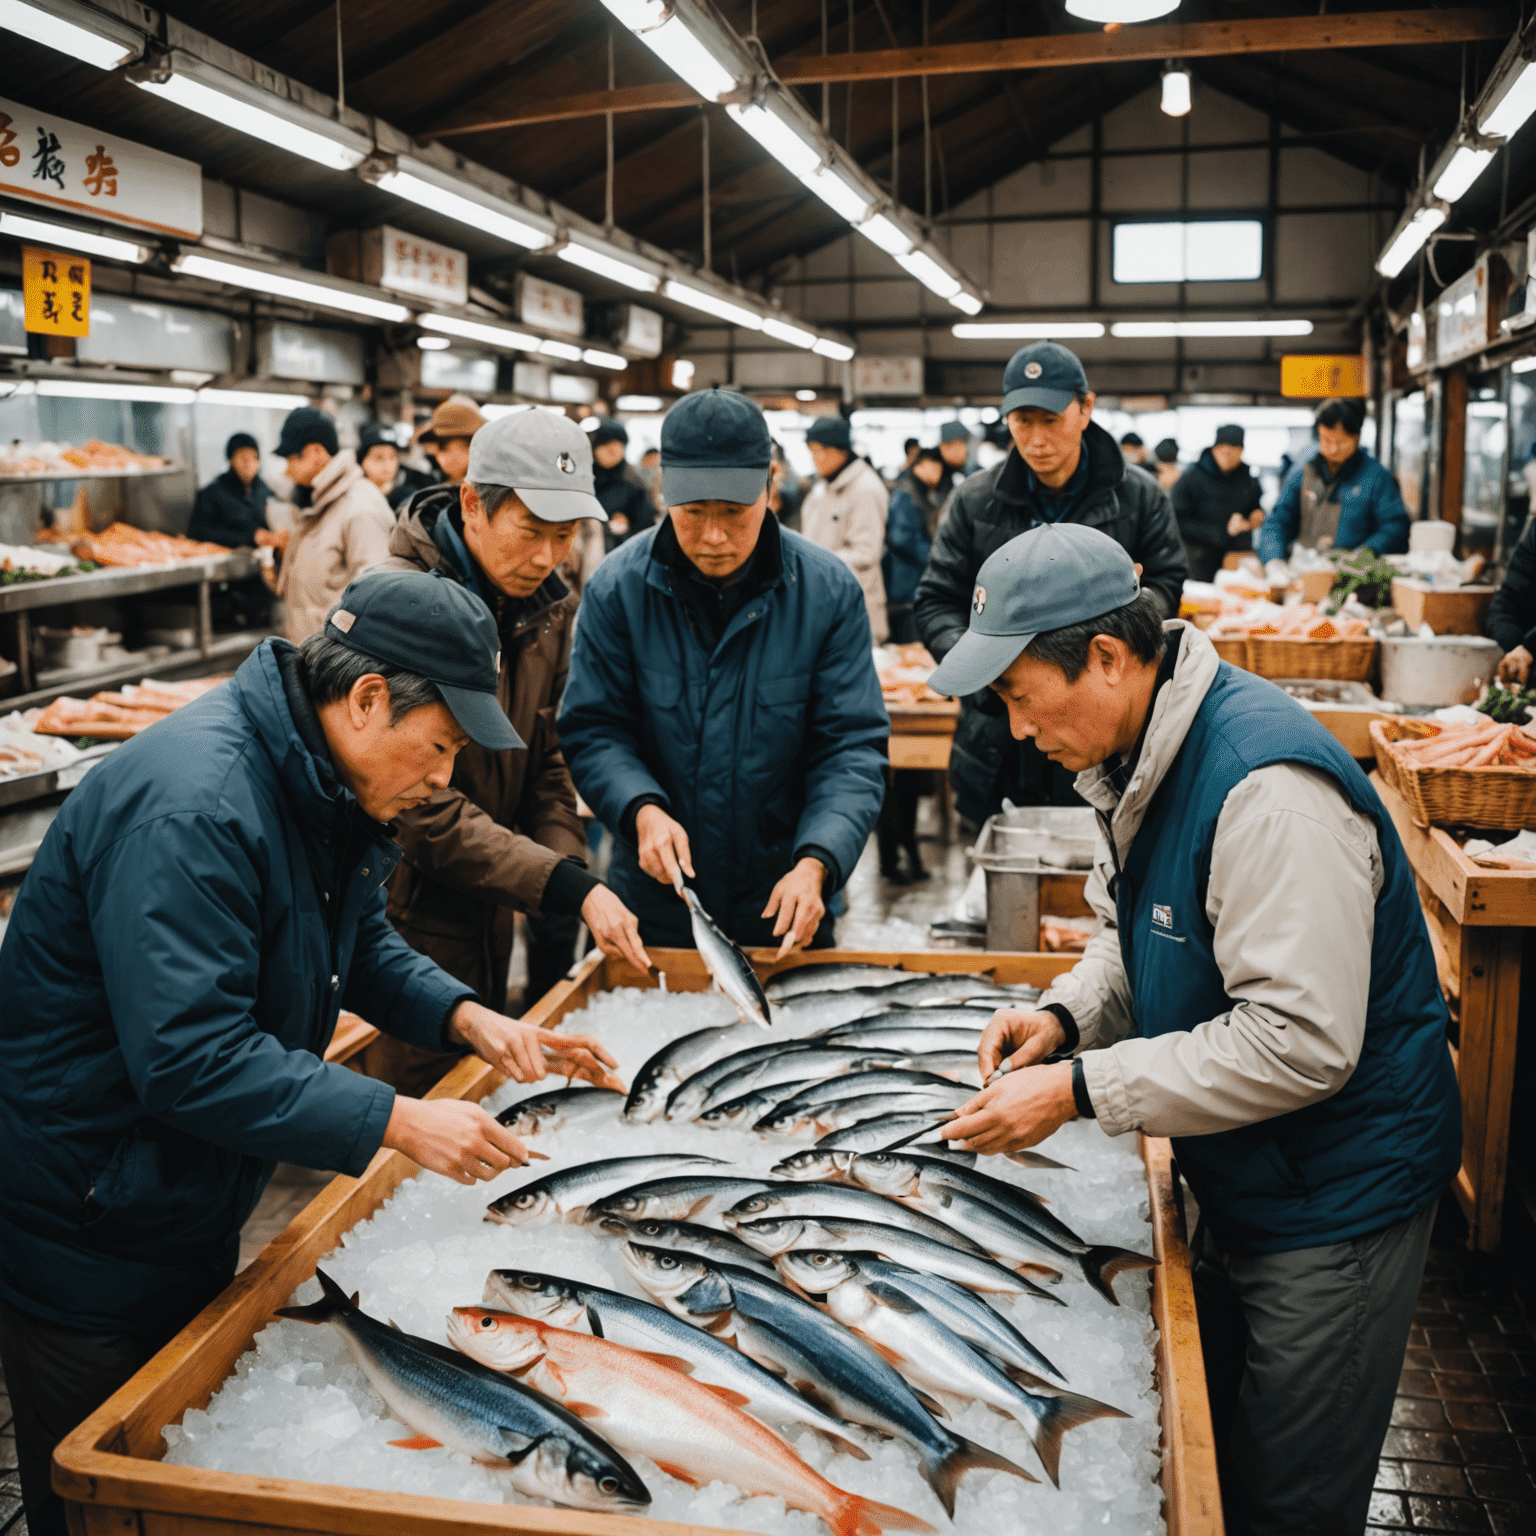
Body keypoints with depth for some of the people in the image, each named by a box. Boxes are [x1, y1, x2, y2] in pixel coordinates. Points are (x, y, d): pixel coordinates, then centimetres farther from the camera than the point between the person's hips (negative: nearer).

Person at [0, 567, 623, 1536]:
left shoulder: (326, 788, 1)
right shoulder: (191, 807, -30)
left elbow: (362, 945, 13)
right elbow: (190, 1060, -34)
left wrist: (471, 1021, -4)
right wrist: (398, 1122, -32)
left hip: (196, 1218, 9)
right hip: (88, 1238, -9)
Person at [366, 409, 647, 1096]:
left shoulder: (548, 606, 2)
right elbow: (426, 809, -26)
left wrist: (560, 903, -5)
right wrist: (567, 886, -30)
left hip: (489, 909, 7)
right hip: (406, 909, -7)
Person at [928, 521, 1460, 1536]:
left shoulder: (1266, 786, -30)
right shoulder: (1144, 753, 0)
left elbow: (1301, 1042, -32)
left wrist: (1082, 1088, -28)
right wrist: (1067, 1013, -6)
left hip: (1338, 1192, -9)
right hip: (1239, 1181, 9)